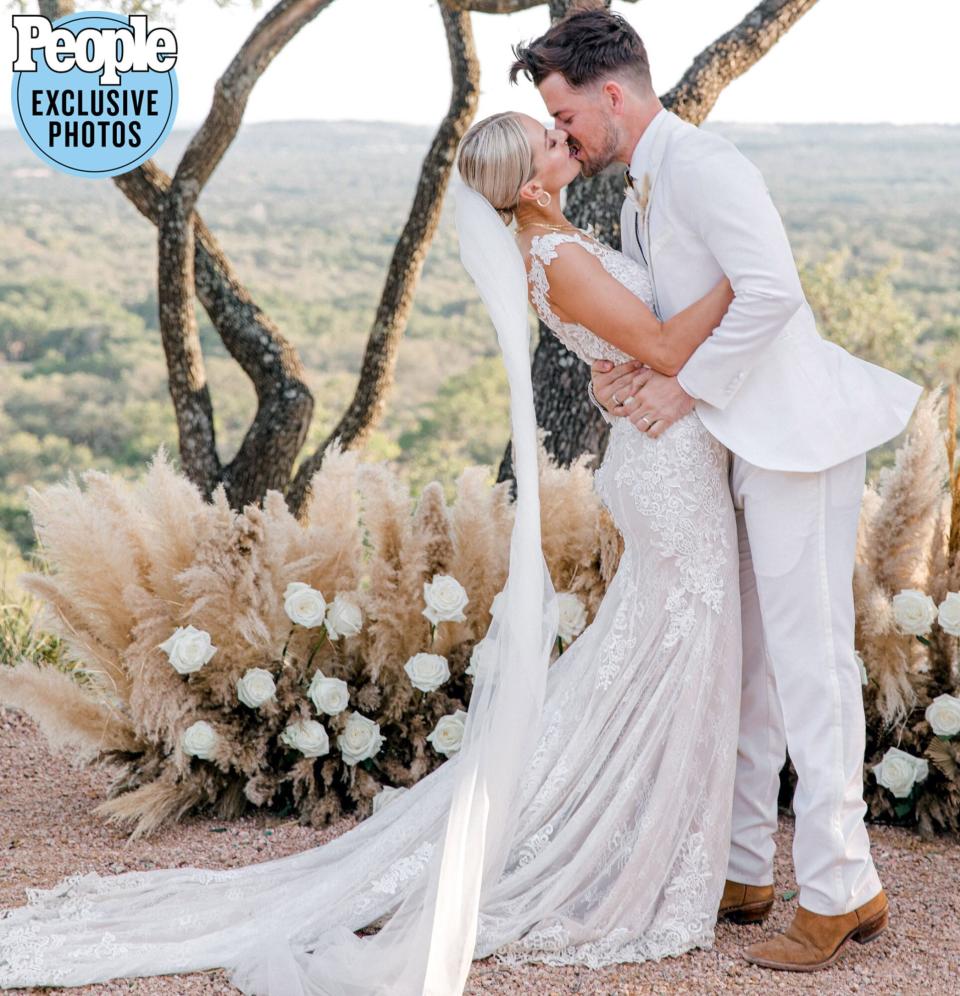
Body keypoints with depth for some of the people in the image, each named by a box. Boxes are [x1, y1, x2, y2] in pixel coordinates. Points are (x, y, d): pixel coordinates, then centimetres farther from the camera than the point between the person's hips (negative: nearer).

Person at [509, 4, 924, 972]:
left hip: (798, 437, -10)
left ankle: (841, 889, 2)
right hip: (746, 447, 10)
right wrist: (625, 375, -4)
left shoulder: (700, 164, -14)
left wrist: (685, 385, -19)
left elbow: (770, 290, -26)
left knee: (808, 657, -6)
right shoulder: (640, 199, 17)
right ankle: (740, 871, 21)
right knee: (745, 661, 12)